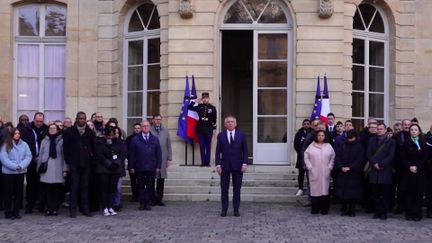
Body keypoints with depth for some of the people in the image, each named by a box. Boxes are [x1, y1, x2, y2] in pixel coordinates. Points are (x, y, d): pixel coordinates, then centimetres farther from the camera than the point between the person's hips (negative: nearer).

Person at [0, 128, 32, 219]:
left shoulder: (24, 144, 4)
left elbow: (28, 156, 0)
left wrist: (21, 166, -14)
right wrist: (14, 166, -17)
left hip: (21, 172, 3)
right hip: (8, 172, -2)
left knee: (19, 192, 7)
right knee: (8, 192, 3)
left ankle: (16, 212, 16)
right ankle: (8, 212, 11)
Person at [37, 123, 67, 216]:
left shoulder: (61, 141, 3)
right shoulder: (44, 141, 11)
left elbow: (64, 155, 3)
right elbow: (40, 155, 13)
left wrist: (65, 169, -2)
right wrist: (39, 168, 9)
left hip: (57, 169, -2)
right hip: (46, 169, 2)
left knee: (57, 190, -1)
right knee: (47, 190, 0)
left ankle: (55, 209, 7)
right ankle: (49, 208, 6)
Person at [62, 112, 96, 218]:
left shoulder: (89, 132, 8)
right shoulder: (70, 132, 1)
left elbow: (93, 147, 13)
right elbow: (65, 147, 2)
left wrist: (91, 158, 4)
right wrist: (68, 160, -2)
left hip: (86, 164, 2)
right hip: (74, 164, -2)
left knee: (85, 186, 5)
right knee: (74, 186, -3)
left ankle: (85, 208, 12)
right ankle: (73, 209, 3)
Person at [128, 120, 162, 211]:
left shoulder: (155, 139, 9)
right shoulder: (135, 139, 5)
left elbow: (159, 154, 8)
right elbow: (131, 154, 4)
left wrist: (158, 166, 1)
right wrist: (131, 166, -2)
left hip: (151, 168, 1)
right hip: (139, 168, -1)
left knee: (150, 186, 2)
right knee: (141, 186, 4)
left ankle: (147, 203, 9)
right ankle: (142, 203, 10)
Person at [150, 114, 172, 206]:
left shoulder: (165, 131, 9)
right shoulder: (149, 131, -1)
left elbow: (169, 145, 10)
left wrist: (169, 158, 5)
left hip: (162, 159, 3)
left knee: (161, 180, 6)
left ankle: (159, 199, 13)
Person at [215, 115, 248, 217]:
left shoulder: (241, 135, 5)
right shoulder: (221, 135, 5)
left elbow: (245, 150, 4)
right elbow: (218, 151, 4)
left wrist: (245, 163, -6)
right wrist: (218, 164, -4)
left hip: (238, 166, 0)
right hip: (225, 166, 0)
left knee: (237, 189, 3)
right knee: (224, 189, 3)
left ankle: (236, 210, 9)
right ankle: (224, 209, 9)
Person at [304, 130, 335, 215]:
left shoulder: (328, 146, 8)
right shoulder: (311, 146, 5)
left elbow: (333, 157, 8)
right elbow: (306, 156, 4)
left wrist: (330, 167, -1)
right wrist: (309, 167, -4)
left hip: (325, 173, 1)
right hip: (314, 172, -1)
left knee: (325, 188, -2)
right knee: (314, 189, -2)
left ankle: (324, 209, 4)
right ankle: (314, 209, 5)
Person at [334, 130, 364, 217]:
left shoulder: (359, 147, 0)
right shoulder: (343, 146, 8)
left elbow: (359, 161, -6)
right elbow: (337, 157, 3)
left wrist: (350, 167, -14)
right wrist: (341, 167, -12)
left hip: (354, 173, -2)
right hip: (343, 173, 3)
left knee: (353, 193, -2)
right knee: (343, 192, 2)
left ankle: (352, 210, 5)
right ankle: (344, 209, 11)